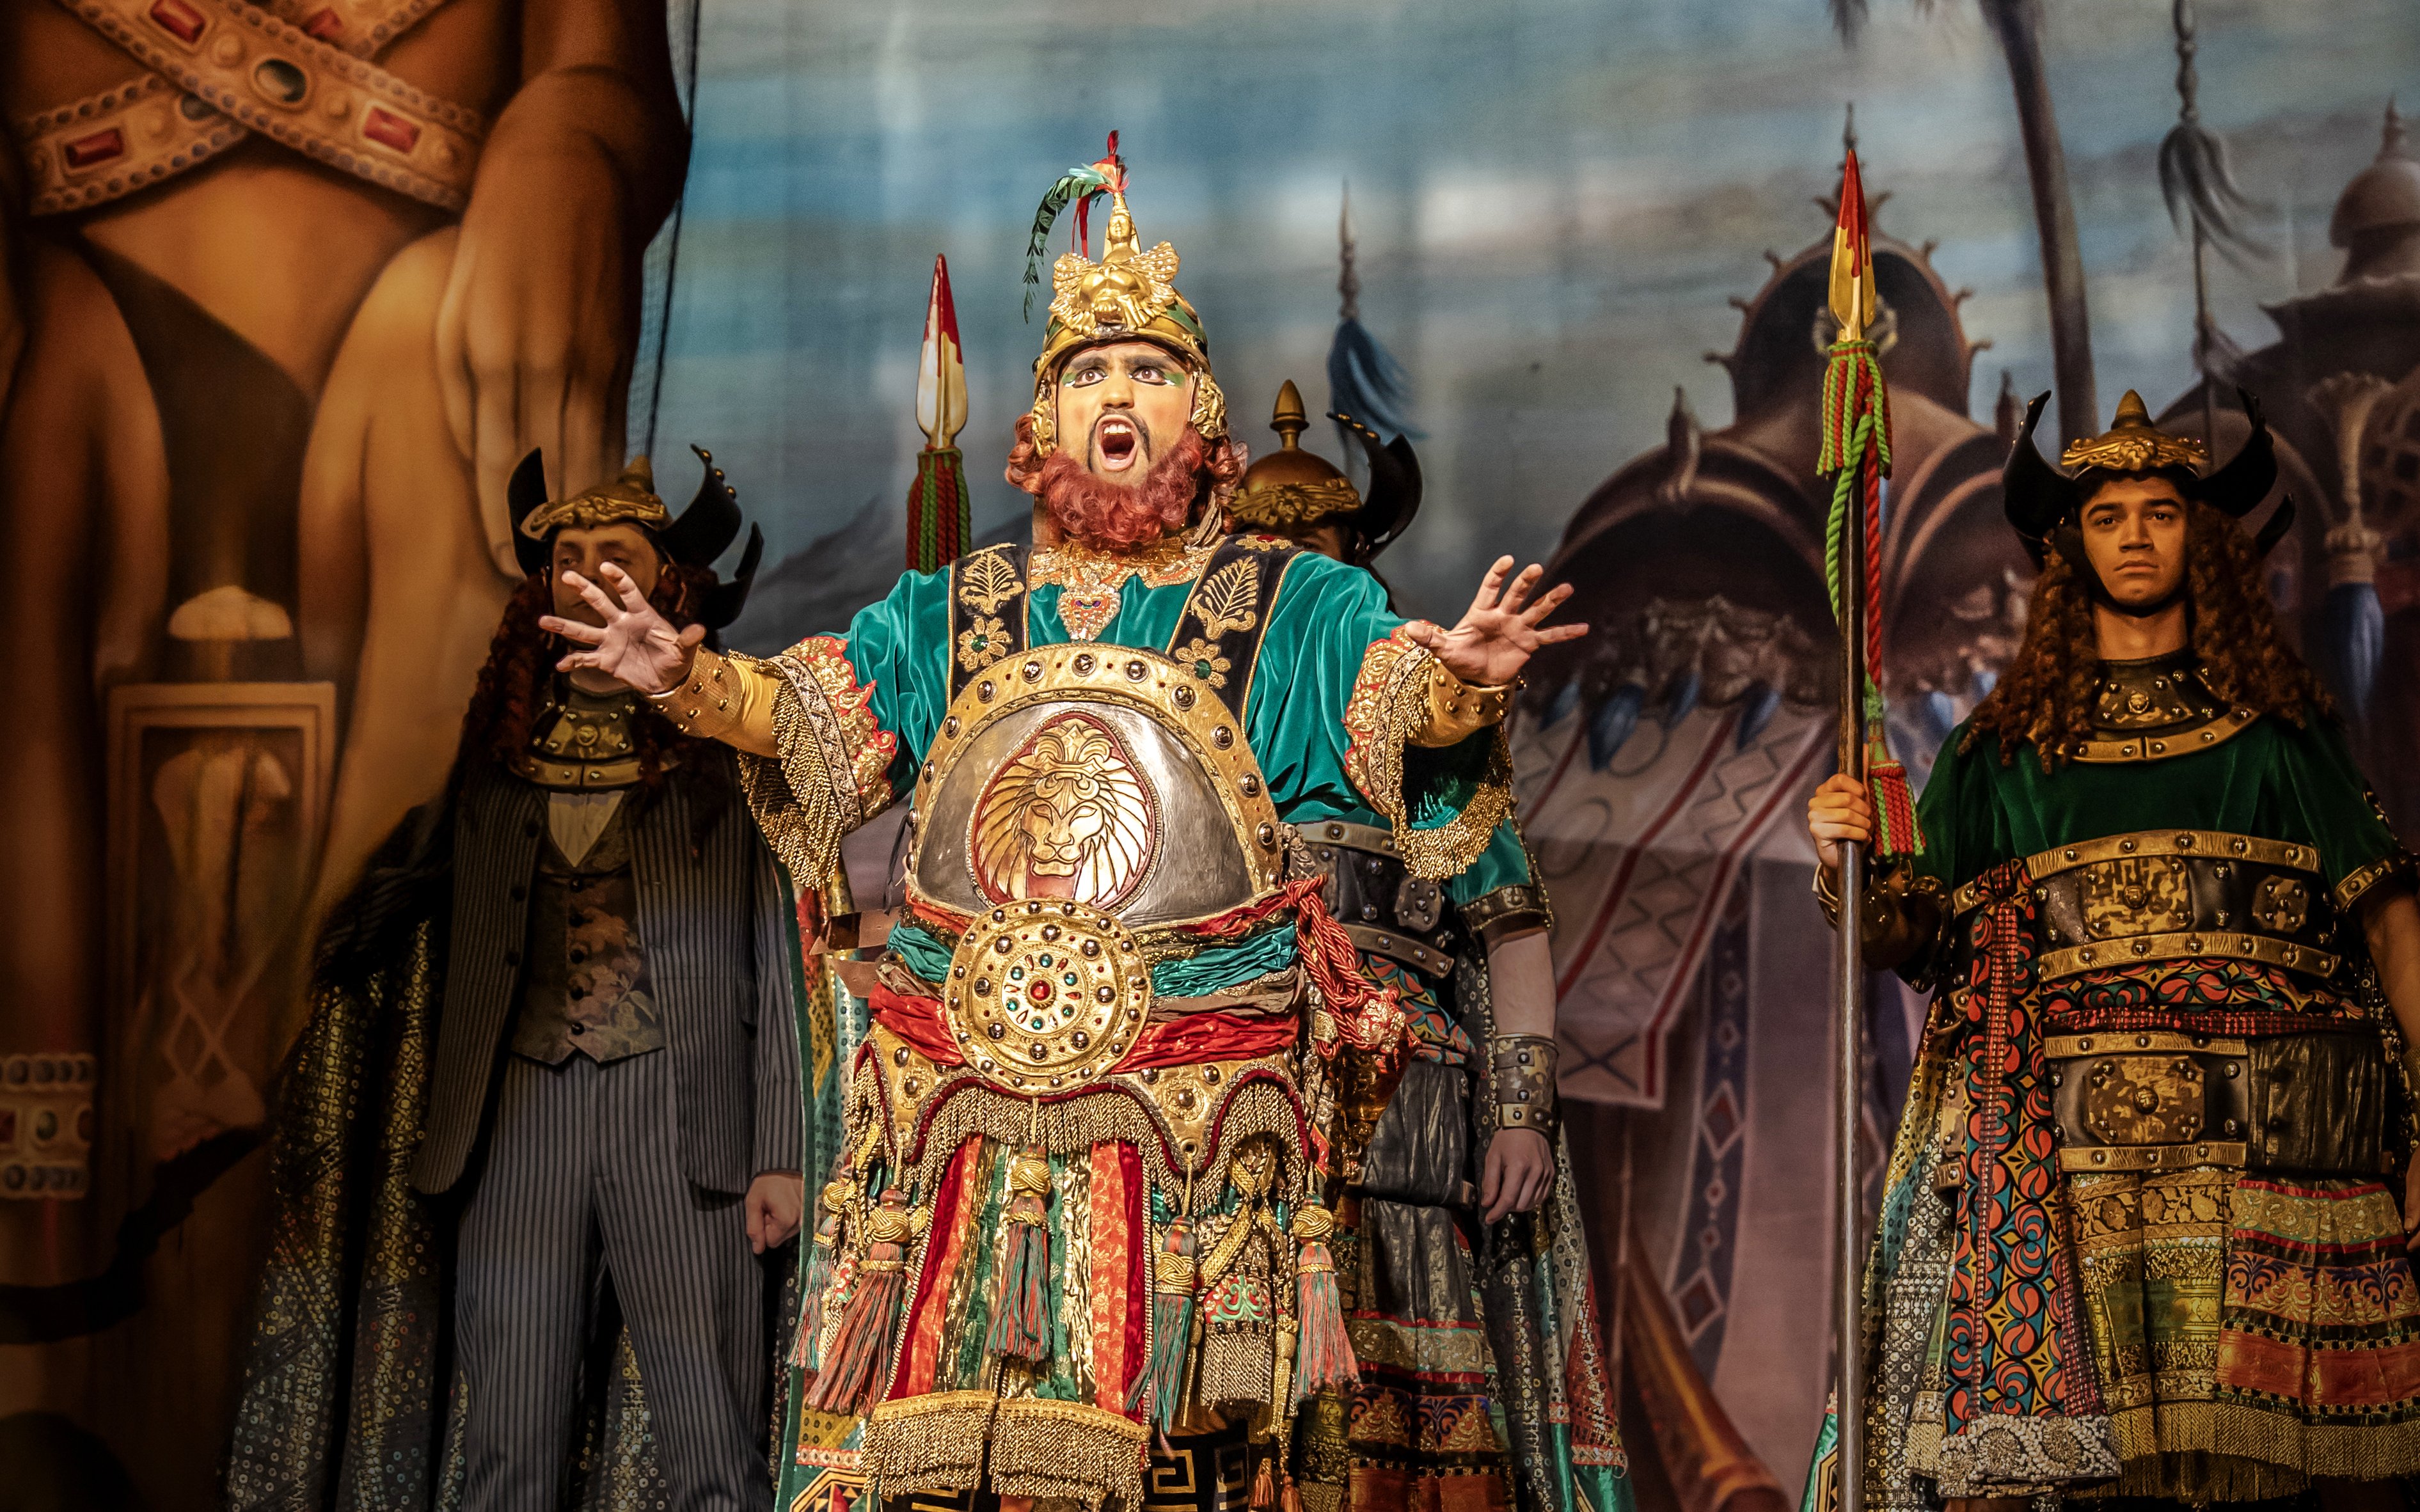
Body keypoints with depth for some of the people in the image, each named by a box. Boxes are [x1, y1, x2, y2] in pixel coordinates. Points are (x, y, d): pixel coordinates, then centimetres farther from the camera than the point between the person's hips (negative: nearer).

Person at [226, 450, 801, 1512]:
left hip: (676, 1109, -3)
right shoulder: (499, 758, 14)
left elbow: (782, 955, 1)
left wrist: (782, 1151, -6)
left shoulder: (729, 753, 5)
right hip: (518, 1113, 3)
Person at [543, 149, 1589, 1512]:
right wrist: (692, 677, -4)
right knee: (934, 1379, 1)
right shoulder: (954, 613, 16)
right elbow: (809, 709, 13)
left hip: (1189, 1076, -2)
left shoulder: (1284, 604, 7)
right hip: (960, 1065, 3)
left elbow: (1392, 690, -7)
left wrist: (1459, 680, -29)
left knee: (1182, 1398, -3)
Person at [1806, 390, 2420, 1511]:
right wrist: (1846, 868, -8)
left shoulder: (2278, 724, 16)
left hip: (2273, 1124, 0)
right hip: (2065, 1129, 0)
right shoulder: (2007, 741, 16)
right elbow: (1909, 941, 11)